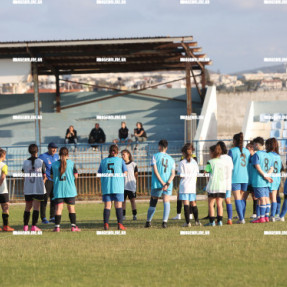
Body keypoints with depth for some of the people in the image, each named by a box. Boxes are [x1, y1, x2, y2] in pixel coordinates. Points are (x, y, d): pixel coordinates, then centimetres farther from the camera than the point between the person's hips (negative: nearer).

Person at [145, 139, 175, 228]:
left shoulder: (155, 156, 4)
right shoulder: (171, 159, 13)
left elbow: (155, 170, -7)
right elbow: (173, 174, 1)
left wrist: (162, 183, -9)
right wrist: (167, 183, -9)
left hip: (156, 184, -1)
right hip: (168, 185, 1)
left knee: (153, 203, 10)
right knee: (166, 202, -7)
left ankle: (148, 221, 19)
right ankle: (165, 221, -24)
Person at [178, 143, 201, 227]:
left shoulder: (182, 163, -7)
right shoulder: (194, 162, 5)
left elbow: (181, 175, -9)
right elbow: (196, 174, 8)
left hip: (184, 185, -4)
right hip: (193, 185, 4)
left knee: (186, 203, -5)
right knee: (193, 203, 14)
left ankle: (187, 222, -9)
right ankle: (197, 221, 18)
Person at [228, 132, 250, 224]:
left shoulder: (232, 151, -5)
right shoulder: (247, 151, 9)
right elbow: (249, 164, 13)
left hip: (235, 177, -5)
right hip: (245, 178, 5)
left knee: (237, 198, -3)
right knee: (241, 198, 15)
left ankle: (241, 218, -10)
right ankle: (241, 217, 11)